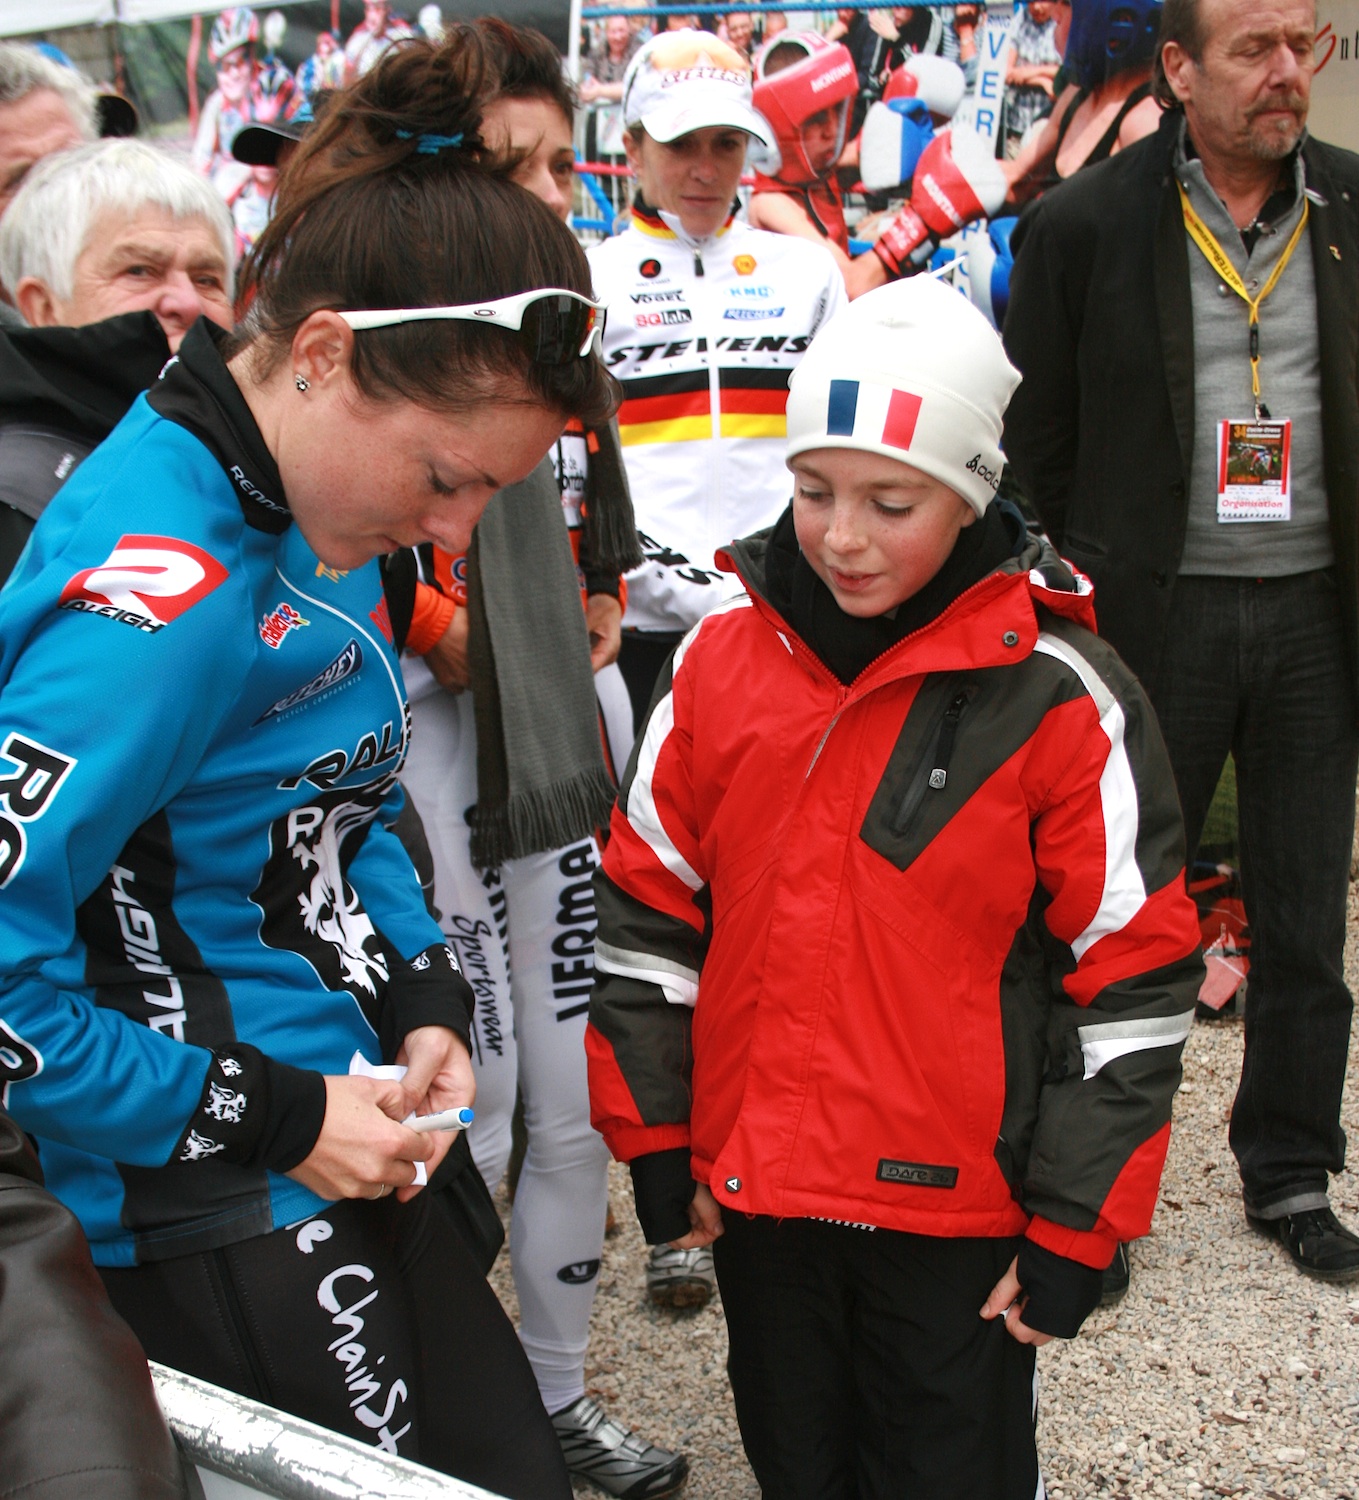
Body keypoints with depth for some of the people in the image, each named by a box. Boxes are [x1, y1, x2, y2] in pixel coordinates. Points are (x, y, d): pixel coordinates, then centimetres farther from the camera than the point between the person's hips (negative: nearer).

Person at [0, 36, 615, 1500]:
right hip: (214, 1218, -9)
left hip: (343, 1146, 9)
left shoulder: (313, 517, 1)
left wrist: (423, 1004, 1)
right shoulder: (161, 585, -27)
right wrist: (275, 1118, -18)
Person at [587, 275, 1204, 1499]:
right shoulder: (722, 661, -2)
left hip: (962, 1213, -3)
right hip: (753, 1192, 4)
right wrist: (655, 1145, 5)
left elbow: (1134, 978, -9)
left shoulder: (1059, 699, -13)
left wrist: (1074, 1232, -7)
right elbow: (646, 912, 5)